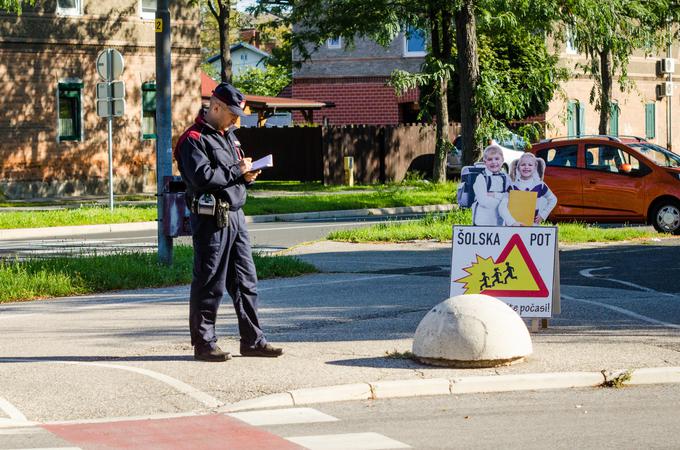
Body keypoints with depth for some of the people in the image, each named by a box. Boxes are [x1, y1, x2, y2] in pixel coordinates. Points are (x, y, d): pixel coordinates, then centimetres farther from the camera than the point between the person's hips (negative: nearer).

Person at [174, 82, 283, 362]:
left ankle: (252, 340, 15)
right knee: (209, 284, -3)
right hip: (211, 220, -9)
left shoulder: (228, 136, 19)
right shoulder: (194, 139, -10)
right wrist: (237, 171, -14)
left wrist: (247, 177, 5)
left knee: (245, 281, 10)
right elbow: (202, 176, -23)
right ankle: (204, 344, 5)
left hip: (235, 216, 9)